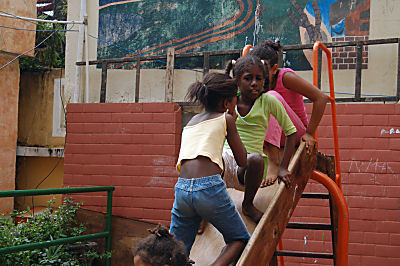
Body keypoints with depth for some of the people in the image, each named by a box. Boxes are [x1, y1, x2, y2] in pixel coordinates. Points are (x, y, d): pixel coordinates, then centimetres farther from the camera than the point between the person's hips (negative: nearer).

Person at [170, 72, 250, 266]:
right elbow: (242, 161, 14)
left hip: (182, 190, 5)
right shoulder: (226, 119, 10)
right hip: (209, 187, -5)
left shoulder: (192, 121, 26)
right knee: (240, 240, 16)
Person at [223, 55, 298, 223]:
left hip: (247, 166, -1)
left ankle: (248, 204, -8)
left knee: (256, 159, -38)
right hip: (226, 158, 1)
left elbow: (291, 132, 4)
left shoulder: (268, 101, -1)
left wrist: (283, 168, -1)